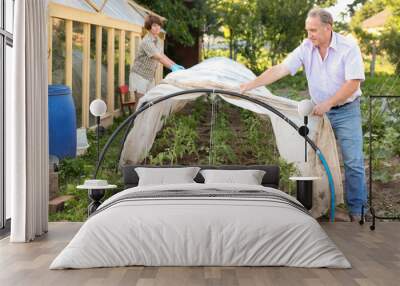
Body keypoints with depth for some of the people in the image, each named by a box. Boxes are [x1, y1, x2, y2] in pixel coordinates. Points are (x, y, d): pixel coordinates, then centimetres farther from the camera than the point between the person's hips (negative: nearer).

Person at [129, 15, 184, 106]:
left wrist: (176, 65, 1)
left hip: (150, 77, 8)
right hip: (139, 75, -8)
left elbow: (162, 56, 13)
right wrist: (172, 67, -39)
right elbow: (158, 57, -31)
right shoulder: (146, 41, -22)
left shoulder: (158, 40, 7)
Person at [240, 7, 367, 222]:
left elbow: (353, 83, -18)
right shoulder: (306, 48, -6)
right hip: (320, 111, 4)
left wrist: (328, 104, -22)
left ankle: (356, 210, 7)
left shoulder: (348, 47, -15)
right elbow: (280, 69, -13)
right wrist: (251, 84, -24)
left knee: (353, 162, -4)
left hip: (346, 111, -3)